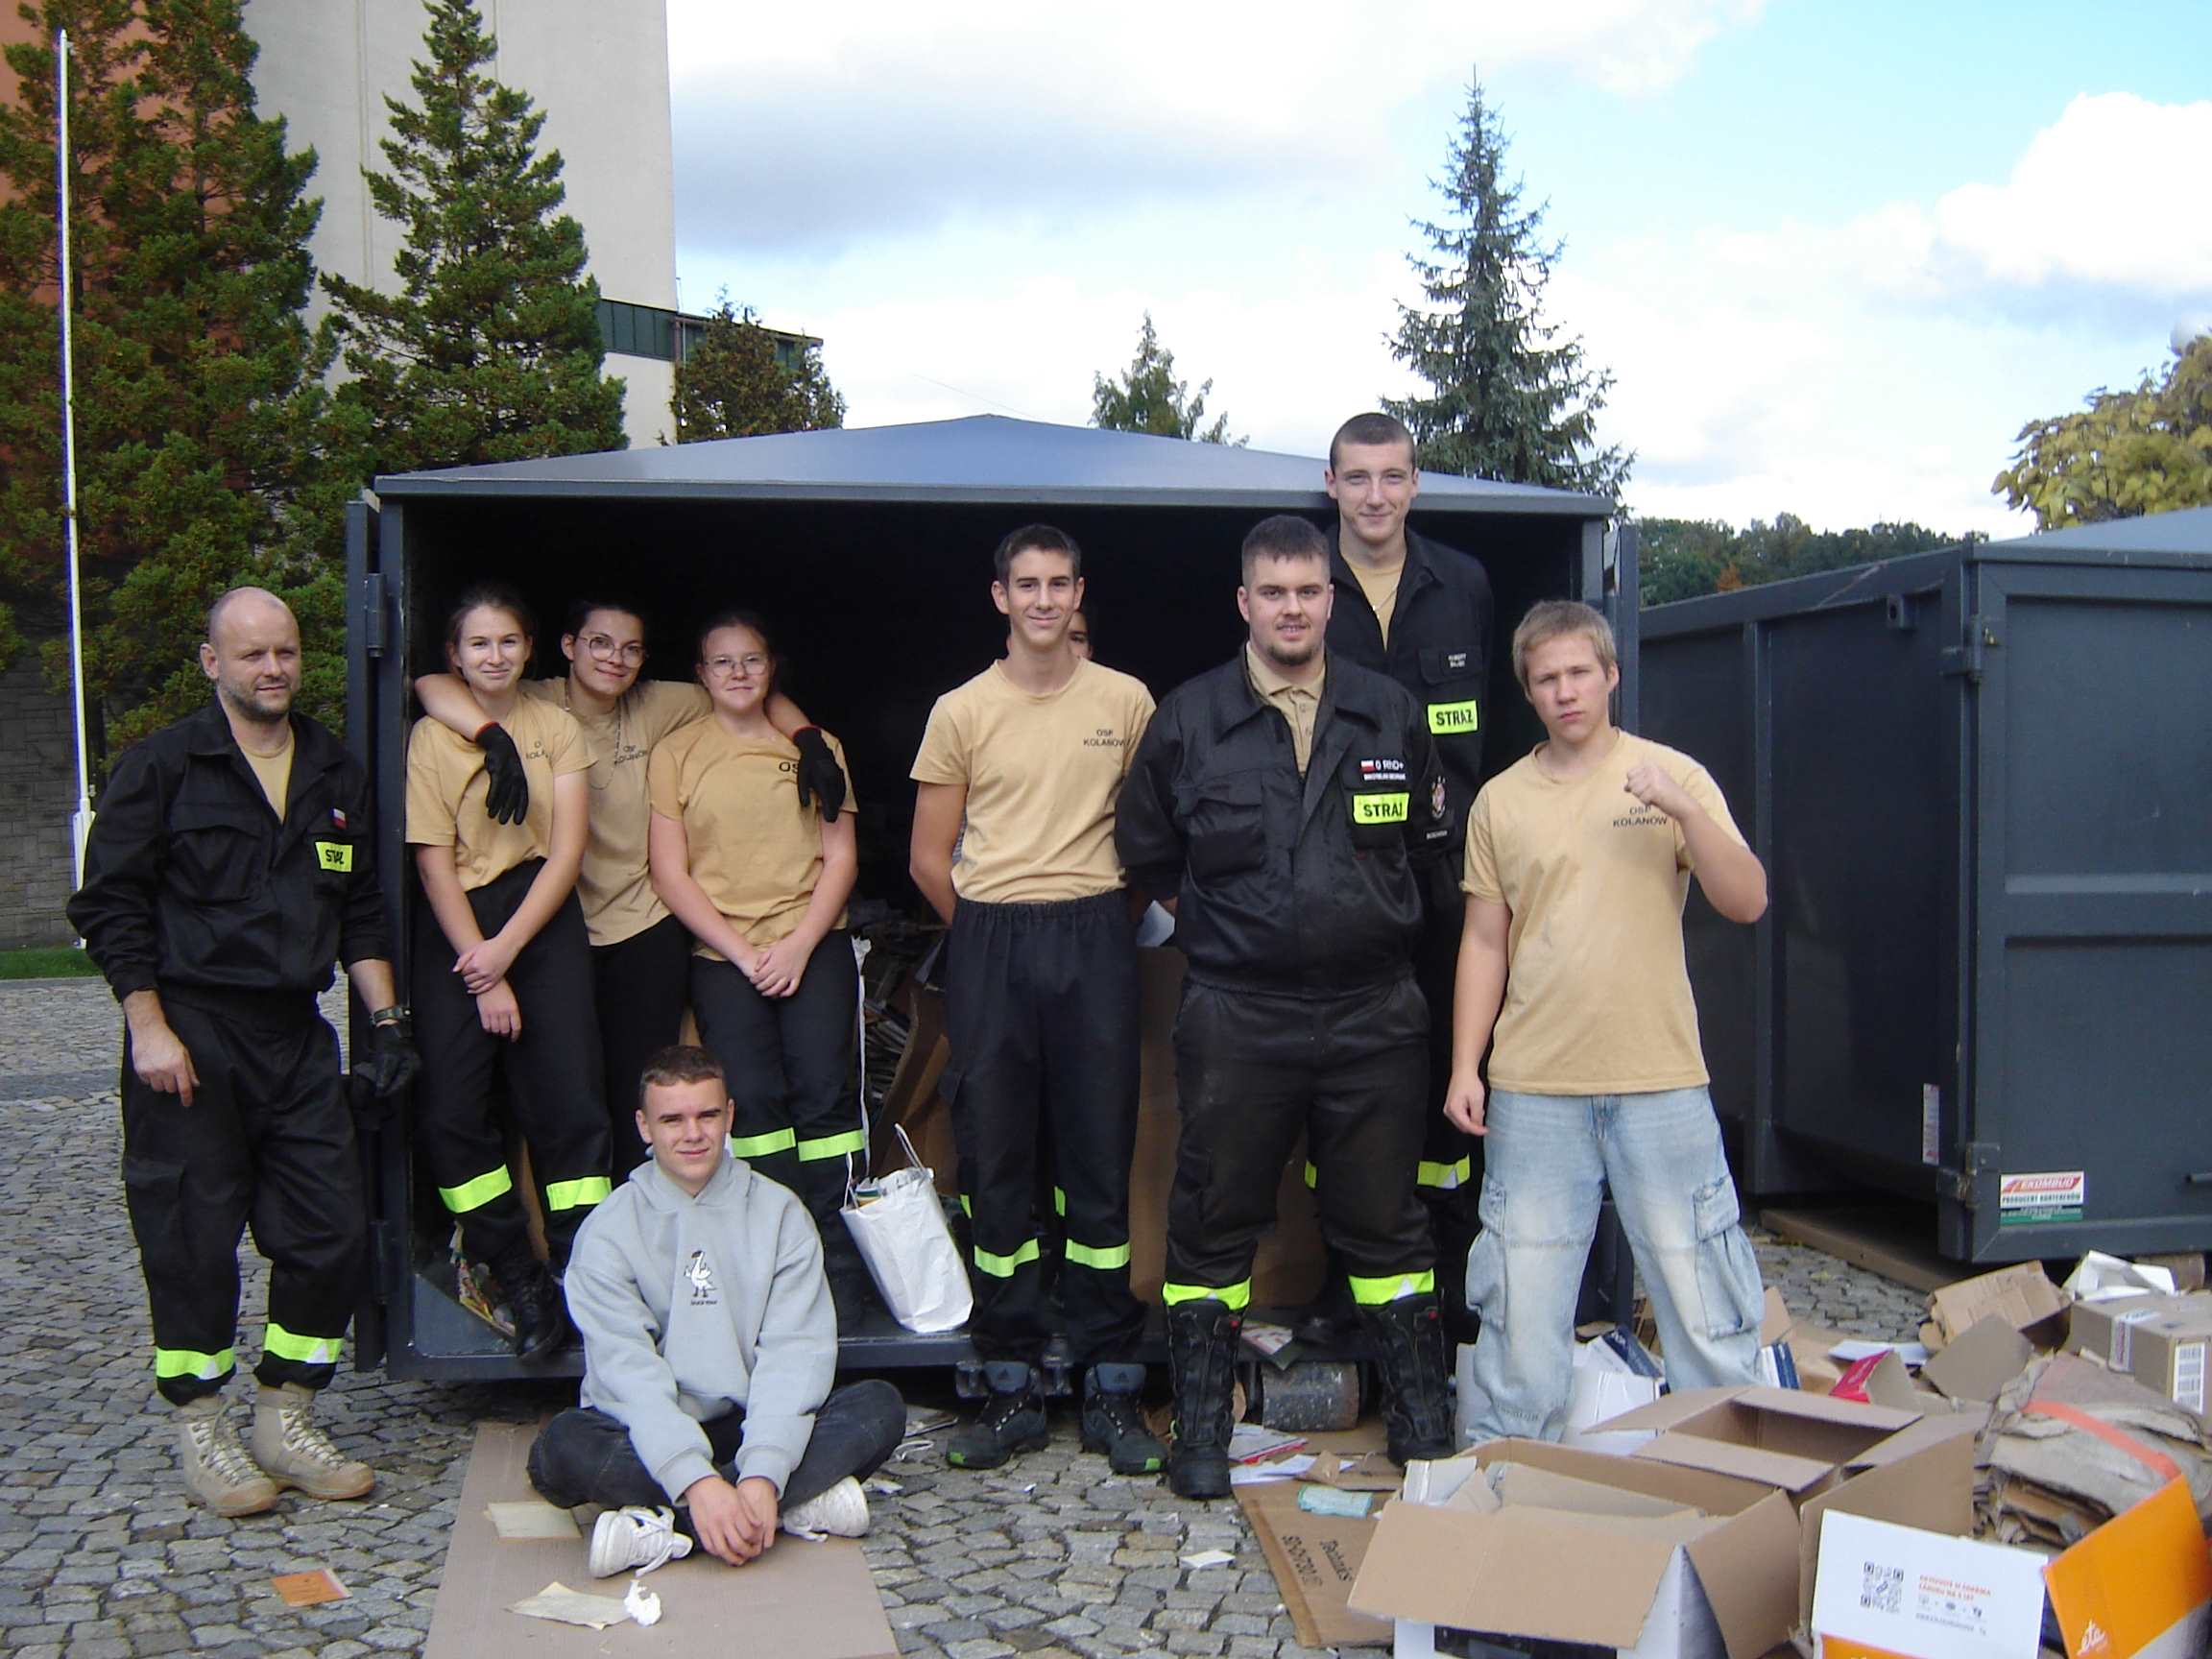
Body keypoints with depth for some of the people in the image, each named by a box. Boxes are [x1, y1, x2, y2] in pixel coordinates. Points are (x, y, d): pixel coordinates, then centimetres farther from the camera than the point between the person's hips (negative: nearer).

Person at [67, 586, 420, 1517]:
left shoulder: (336, 775, 13)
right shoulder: (163, 766, -2)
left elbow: (361, 913, 17)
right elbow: (109, 905, -4)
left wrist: (385, 1021, 9)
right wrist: (148, 1028, -11)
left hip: (296, 1036, 5)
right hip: (189, 1034, -5)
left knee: (333, 1232, 3)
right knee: (192, 1237, 1)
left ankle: (284, 1421, 18)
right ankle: (200, 1430, 17)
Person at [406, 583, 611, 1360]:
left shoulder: (558, 728, 5)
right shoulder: (430, 737, 1)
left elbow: (567, 852, 0)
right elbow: (435, 865, -3)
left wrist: (507, 948, -10)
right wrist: (483, 978, -10)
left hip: (543, 917, 1)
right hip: (456, 924, 0)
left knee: (567, 1101, -6)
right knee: (450, 1106, -8)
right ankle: (519, 1280, 3)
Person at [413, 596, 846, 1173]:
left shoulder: (656, 707, 3)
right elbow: (432, 686, -19)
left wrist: (807, 738, -6)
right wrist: (495, 736, -35)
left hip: (646, 931, 2)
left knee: (640, 1100, 4)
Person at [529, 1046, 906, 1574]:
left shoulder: (779, 1213, 1)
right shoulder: (608, 1231, -3)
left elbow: (795, 1351, -9)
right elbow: (628, 1370, -15)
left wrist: (763, 1474, -25)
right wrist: (695, 1481, -30)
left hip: (752, 1427, 2)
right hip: (651, 1436, -2)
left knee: (880, 1408, -23)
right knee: (562, 1446, -32)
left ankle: (661, 1529, -28)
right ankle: (799, 1504, -29)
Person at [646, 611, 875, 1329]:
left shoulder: (813, 747, 11)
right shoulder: (675, 755, 7)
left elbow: (841, 856, 7)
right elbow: (670, 872, 2)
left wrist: (798, 945, -7)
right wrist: (742, 952, -7)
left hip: (813, 948, 1)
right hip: (721, 958, 0)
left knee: (824, 1093, -9)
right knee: (754, 1101, -10)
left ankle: (840, 1267, -3)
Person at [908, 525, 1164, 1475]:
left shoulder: (1126, 702, 5)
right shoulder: (962, 711, 5)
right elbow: (929, 860, 7)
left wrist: (1092, 921, 7)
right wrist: (996, 932, 6)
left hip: (1094, 941, 0)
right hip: (990, 944, 1)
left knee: (1101, 1161, 3)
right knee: (995, 1163, 4)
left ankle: (1111, 1389, 13)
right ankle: (1011, 1389, 16)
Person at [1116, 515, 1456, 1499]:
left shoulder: (1392, 716, 5)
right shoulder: (1187, 721, 0)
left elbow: (1427, 841, 19)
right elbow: (1144, 855, 11)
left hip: (1373, 1012, 1)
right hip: (1236, 1019, -1)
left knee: (1383, 1223, 11)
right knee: (1214, 1222, 6)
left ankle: (1420, 1417, 25)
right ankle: (1200, 1428, 19)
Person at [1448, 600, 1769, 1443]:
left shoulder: (1672, 775, 2)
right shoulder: (1501, 801, 7)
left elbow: (1747, 901, -5)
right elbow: (1485, 941, 10)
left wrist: (1684, 812, -19)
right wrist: (1465, 1066, 4)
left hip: (1660, 1082, -1)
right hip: (1533, 1089, 2)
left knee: (1697, 1284, 5)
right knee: (1521, 1296, 8)